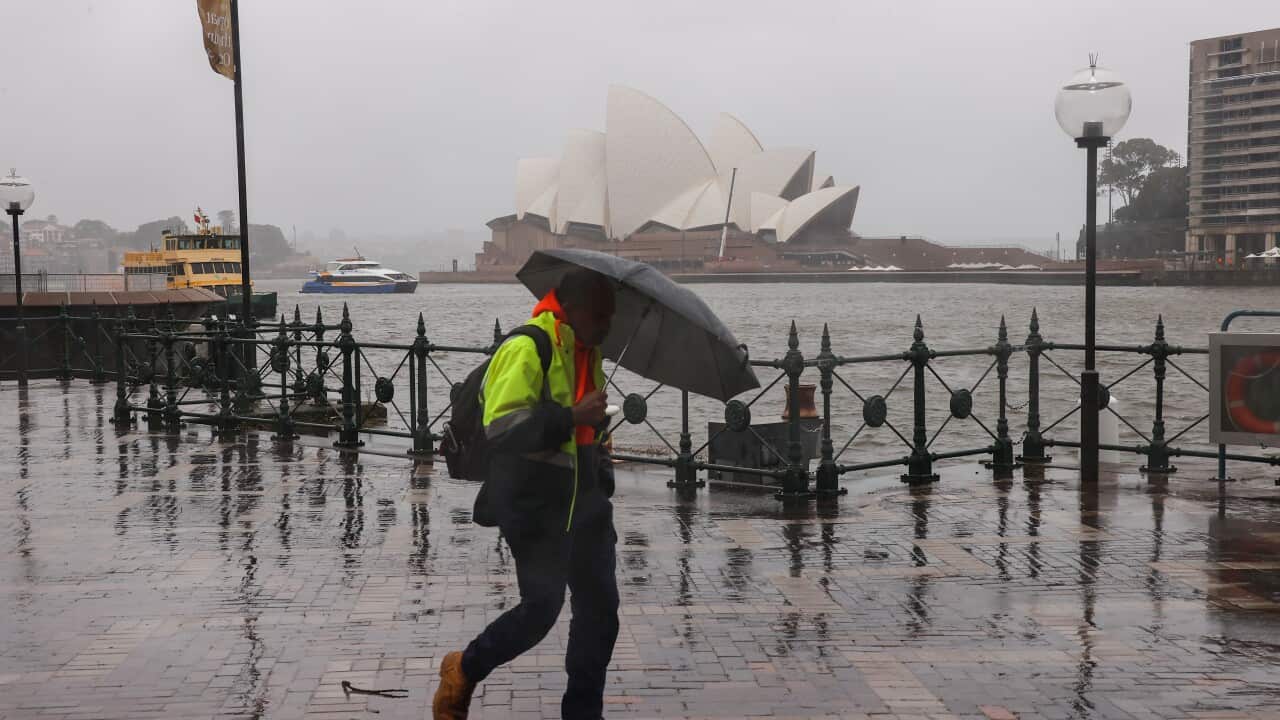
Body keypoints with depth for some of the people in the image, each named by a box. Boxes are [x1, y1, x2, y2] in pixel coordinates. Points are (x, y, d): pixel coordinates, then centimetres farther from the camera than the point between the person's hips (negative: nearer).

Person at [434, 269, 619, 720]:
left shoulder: (588, 350, 13)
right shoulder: (527, 349, -16)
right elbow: (501, 428, -26)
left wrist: (602, 474, 25)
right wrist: (571, 417, -30)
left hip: (582, 496, 9)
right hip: (533, 500, -8)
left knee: (599, 605, 6)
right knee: (542, 605, -9)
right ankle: (463, 672, 17)